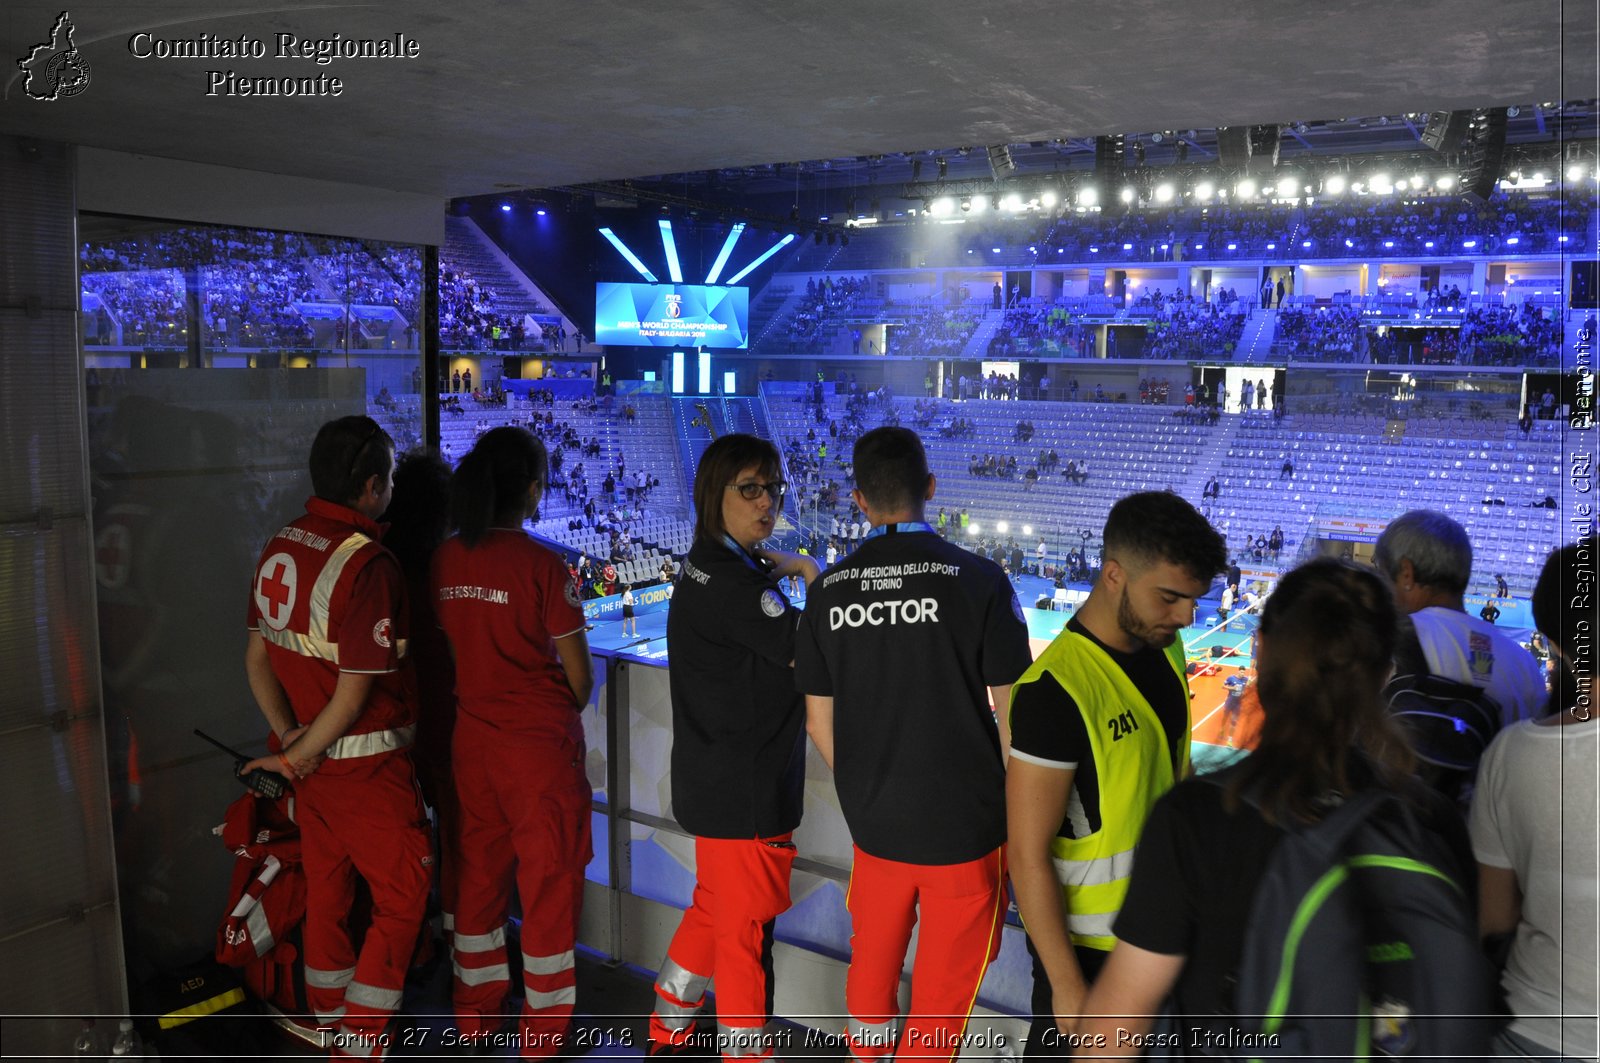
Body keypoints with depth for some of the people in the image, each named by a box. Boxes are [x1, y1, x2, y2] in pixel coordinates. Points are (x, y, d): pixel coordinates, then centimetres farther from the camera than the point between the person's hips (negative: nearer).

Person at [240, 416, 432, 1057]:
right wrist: (292, 759, -10)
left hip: (312, 757, 8)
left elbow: (256, 656, 9)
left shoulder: (279, 548, 2)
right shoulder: (368, 564, -23)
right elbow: (355, 694, -22)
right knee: (403, 896, 6)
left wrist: (288, 734, 3)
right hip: (367, 763, -8)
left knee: (326, 891, 20)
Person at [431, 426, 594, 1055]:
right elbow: (580, 677, -11)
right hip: (540, 744, -6)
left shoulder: (444, 561, -1)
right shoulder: (540, 565, -17)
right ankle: (544, 1038, 19)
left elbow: (450, 650, 8)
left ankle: (474, 1018, 34)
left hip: (471, 739, 6)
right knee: (550, 883, 7)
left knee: (480, 870, 19)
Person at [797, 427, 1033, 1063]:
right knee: (945, 985, 13)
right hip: (965, 821, -3)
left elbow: (818, 721, 3)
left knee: (871, 964, 24)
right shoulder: (978, 580, -14)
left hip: (873, 821, 4)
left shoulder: (829, 591, -4)